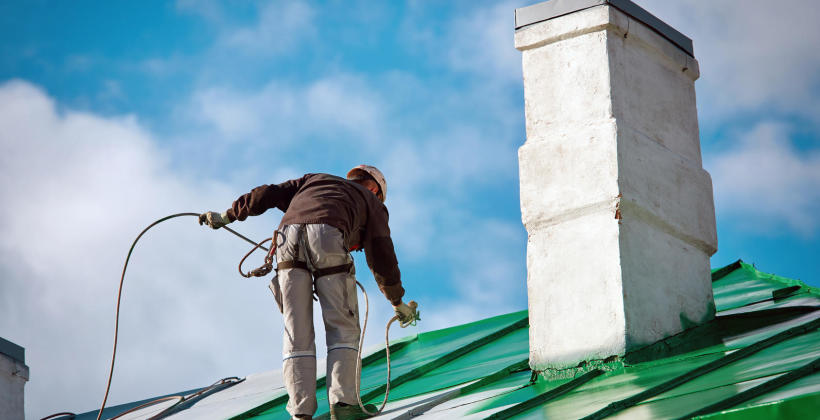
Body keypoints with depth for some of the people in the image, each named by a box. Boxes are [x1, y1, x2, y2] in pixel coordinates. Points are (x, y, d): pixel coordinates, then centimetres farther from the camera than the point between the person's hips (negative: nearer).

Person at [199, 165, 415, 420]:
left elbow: (269, 194, 31)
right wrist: (398, 301, 35)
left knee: (297, 332, 2)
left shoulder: (314, 180, 41)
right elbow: (381, 255, 26)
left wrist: (227, 216, 38)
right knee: (342, 325, 5)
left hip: (288, 237, 3)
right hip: (327, 237, -3)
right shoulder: (370, 202, 31)